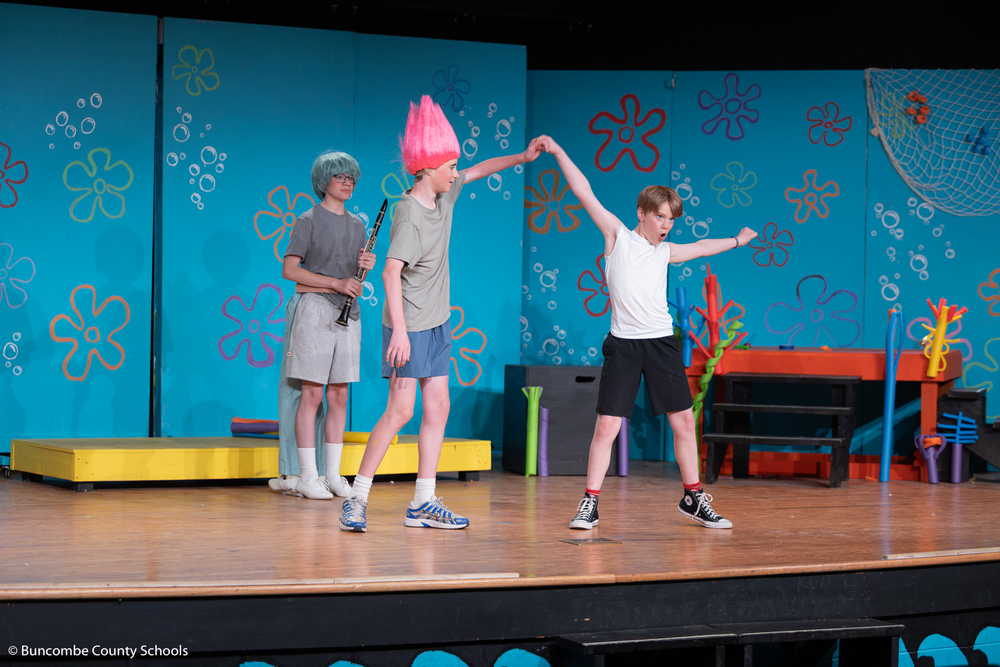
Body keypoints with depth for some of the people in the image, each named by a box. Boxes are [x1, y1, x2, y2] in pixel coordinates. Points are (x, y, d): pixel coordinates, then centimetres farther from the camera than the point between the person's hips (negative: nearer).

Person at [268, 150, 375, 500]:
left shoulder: (356, 225, 16)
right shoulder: (309, 221, -2)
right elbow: (289, 270, -10)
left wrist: (365, 265, -1)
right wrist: (336, 283, -16)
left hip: (347, 312, 6)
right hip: (314, 310, -6)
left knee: (339, 396, 6)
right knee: (312, 393, -6)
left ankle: (333, 474, 10)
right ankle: (306, 476, -4)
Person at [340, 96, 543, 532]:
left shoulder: (443, 196, 5)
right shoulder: (410, 214, -20)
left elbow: (477, 171, 24)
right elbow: (391, 273, -27)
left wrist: (522, 157, 17)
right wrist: (399, 329, -33)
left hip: (436, 323, 9)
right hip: (410, 326, -9)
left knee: (438, 408, 6)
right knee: (401, 409, -11)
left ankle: (423, 504, 9)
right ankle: (357, 498, -4)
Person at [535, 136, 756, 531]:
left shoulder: (666, 252, 14)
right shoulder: (617, 236, 3)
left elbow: (699, 248, 34)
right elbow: (585, 194, 0)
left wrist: (736, 241, 46)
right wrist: (558, 152, -3)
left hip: (661, 342, 4)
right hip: (623, 344, -4)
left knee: (683, 420, 7)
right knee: (607, 425, -8)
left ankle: (693, 498, 20)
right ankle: (590, 503, 1)